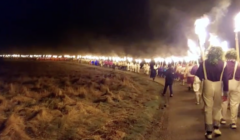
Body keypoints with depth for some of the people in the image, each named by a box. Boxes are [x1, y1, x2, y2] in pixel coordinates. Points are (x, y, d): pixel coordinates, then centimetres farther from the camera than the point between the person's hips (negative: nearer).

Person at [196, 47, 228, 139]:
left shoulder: (204, 63, -3)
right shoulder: (223, 64, -3)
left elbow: (198, 75, -5)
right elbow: (225, 79, -4)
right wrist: (225, 92, 2)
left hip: (207, 86, 0)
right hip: (218, 87, 1)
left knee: (208, 108, 5)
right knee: (217, 107, 19)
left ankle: (209, 132, 8)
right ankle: (216, 128, 21)